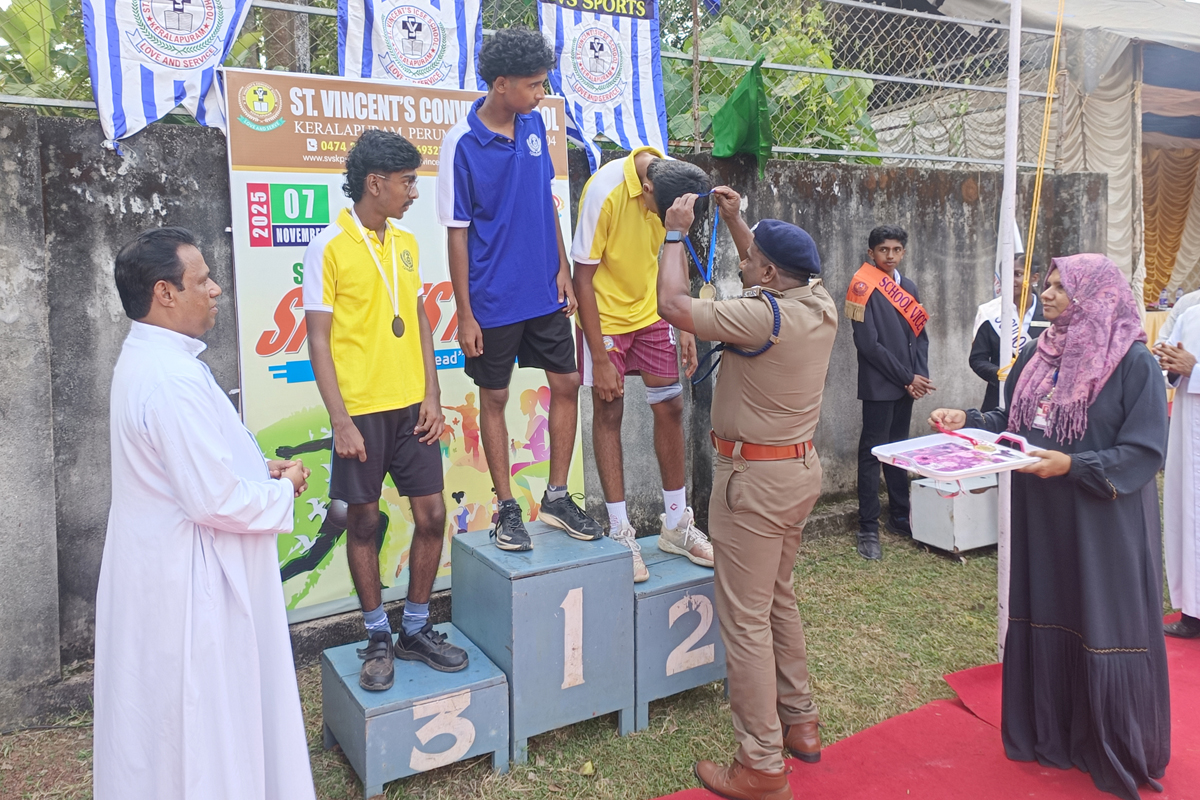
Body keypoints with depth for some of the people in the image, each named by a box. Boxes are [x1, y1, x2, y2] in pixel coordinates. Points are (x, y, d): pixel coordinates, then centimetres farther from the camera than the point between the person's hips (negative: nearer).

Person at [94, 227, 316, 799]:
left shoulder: (147, 360, 6)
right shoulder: (172, 380, -27)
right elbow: (217, 501, -28)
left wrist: (259, 468, 4)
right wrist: (283, 491, -11)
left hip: (161, 564, 10)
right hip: (190, 579, -10)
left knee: (165, 709, 24)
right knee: (203, 712, 7)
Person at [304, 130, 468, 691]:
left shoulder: (407, 243, 10)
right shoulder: (328, 248, -7)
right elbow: (319, 341, -9)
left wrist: (432, 397, 4)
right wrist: (340, 421, -14)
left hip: (411, 407, 5)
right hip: (362, 411, -5)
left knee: (432, 514, 6)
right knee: (363, 522, 6)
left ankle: (416, 630, 23)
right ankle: (378, 639, 23)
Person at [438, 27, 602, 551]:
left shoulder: (533, 124, 3)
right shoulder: (462, 144, -13)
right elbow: (457, 232, -11)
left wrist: (562, 269, 7)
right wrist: (465, 315, -11)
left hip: (544, 293, 6)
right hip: (494, 300, -5)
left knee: (567, 384, 8)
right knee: (494, 398, 6)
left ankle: (556, 498, 23)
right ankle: (507, 509, 20)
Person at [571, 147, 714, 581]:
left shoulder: (673, 182, -9)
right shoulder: (605, 190, -25)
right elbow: (583, 277, -20)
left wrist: (684, 325, 1)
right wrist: (600, 359, -19)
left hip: (651, 311, 5)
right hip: (605, 315, -5)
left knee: (670, 407, 4)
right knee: (608, 413, -2)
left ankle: (676, 525, 17)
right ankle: (620, 533, 8)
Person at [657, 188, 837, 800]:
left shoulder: (763, 316, -23)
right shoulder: (821, 306, 2)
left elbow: (672, 305, -23)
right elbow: (775, 273, 23)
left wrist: (676, 233, -9)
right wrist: (735, 220, 22)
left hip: (755, 477, -9)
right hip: (801, 468, 9)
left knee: (745, 620, 0)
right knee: (779, 601, 23)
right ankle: (799, 721, 36)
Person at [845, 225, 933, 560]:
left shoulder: (908, 287, 14)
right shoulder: (864, 286, -8)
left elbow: (920, 335, 12)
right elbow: (868, 343, -14)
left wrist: (919, 376, -5)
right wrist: (908, 377, -11)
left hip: (907, 386, 7)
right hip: (878, 386, -6)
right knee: (873, 453, -2)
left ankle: (900, 518, 25)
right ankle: (868, 530, 4)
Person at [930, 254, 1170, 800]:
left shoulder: (1134, 363, -11)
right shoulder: (1036, 356, 7)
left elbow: (1144, 452, -15)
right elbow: (1013, 424, 13)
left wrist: (1072, 465, -26)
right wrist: (967, 420, -3)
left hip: (1104, 526, -5)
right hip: (1040, 519, 6)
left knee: (1104, 632, 5)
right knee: (1043, 618, 14)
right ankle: (1049, 735, 33)